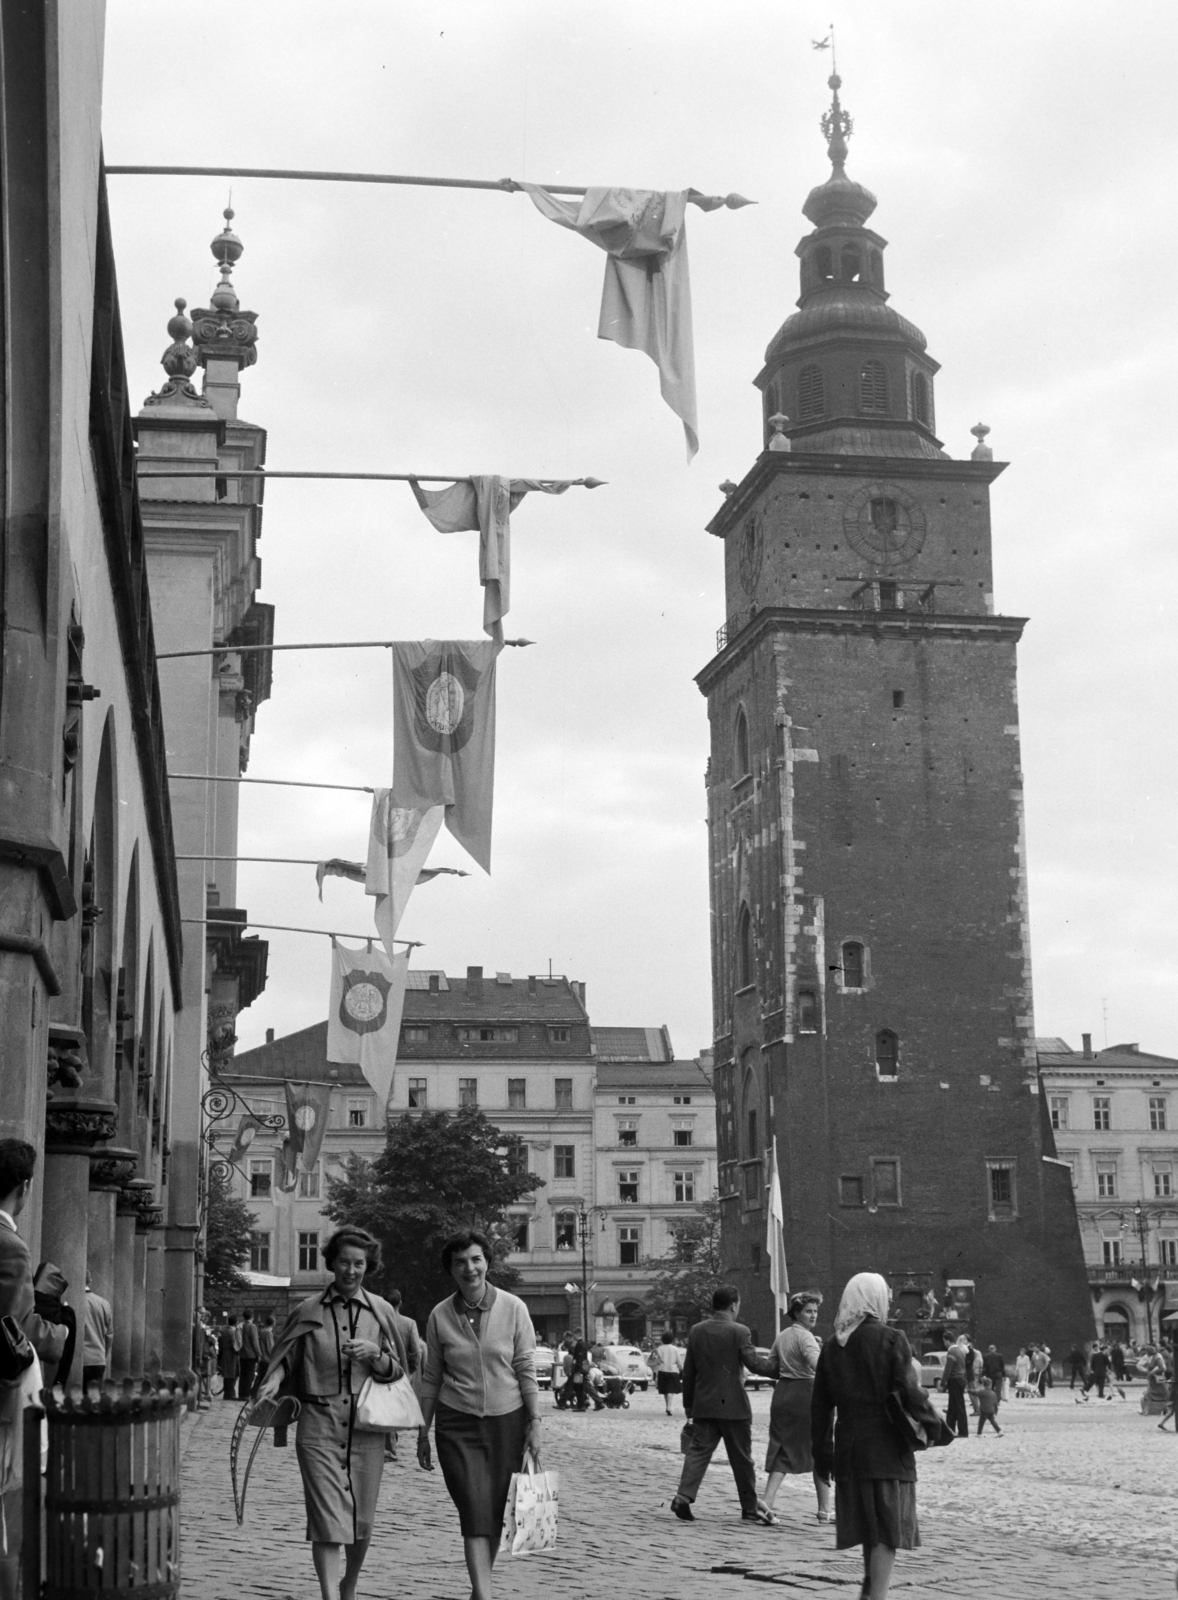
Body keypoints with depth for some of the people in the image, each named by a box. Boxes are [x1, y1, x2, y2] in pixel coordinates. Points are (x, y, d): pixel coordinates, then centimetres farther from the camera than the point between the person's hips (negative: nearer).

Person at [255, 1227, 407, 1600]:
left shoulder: (380, 1311, 6)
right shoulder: (308, 1311, 2)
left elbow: (395, 1372, 8)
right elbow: (286, 1358, 10)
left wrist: (374, 1354, -12)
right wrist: (273, 1381, -11)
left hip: (365, 1427, 2)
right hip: (318, 1426, -2)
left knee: (361, 1520, 9)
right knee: (327, 1518, -11)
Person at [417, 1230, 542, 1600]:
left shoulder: (513, 1309, -4)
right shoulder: (440, 1315, -1)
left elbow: (526, 1370, 0)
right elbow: (431, 1378, 7)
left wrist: (535, 1421, -5)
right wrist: (423, 1431, 8)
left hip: (506, 1421, 0)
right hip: (457, 1424, 0)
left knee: (495, 1514, 5)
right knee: (475, 1512, -11)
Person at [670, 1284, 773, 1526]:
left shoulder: (696, 1331, 5)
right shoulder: (739, 1332, -11)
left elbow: (688, 1370, 9)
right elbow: (754, 1363, -15)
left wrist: (688, 1404, 15)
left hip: (703, 1406, 4)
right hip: (733, 1406, -4)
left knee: (698, 1451, 4)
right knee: (741, 1457, 7)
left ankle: (683, 1497, -14)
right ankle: (750, 1508, 16)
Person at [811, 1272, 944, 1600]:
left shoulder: (832, 1346, 7)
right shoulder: (892, 1340, -8)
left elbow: (821, 1406, 9)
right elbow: (907, 1392, -14)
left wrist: (821, 1452, 16)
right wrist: (933, 1419, 3)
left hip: (849, 1447, 5)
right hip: (887, 1449, -5)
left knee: (869, 1524, 20)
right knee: (888, 1530, -1)